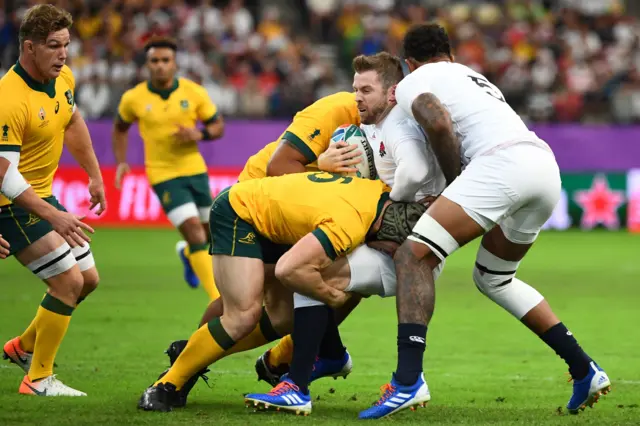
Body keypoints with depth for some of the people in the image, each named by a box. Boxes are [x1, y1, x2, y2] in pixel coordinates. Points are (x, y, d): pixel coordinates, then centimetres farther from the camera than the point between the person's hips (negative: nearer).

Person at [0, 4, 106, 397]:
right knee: (68, 282, -14)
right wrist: (54, 216, -35)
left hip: (43, 196, 9)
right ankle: (38, 380, -2)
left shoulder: (64, 78, -2)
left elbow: (73, 124, 19)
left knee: (88, 278, 14)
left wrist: (95, 176, 22)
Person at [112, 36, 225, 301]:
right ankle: (218, 299, -13)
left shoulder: (194, 92, -7)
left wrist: (199, 134, -19)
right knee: (195, 233, -17)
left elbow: (218, 126, 2)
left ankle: (186, 253, 54)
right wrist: (121, 162, 0)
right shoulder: (133, 99, -8)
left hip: (195, 170, 3)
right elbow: (120, 128, 12)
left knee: (209, 231, 16)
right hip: (164, 176, -3)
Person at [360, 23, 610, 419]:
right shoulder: (476, 79, 37)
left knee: (414, 255, -7)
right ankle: (585, 370, 21)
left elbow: (439, 123, -5)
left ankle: (409, 380, -23)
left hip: (504, 161, -8)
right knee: (493, 278, 26)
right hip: (547, 165, 8)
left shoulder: (412, 83, 13)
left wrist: (454, 182, 5)